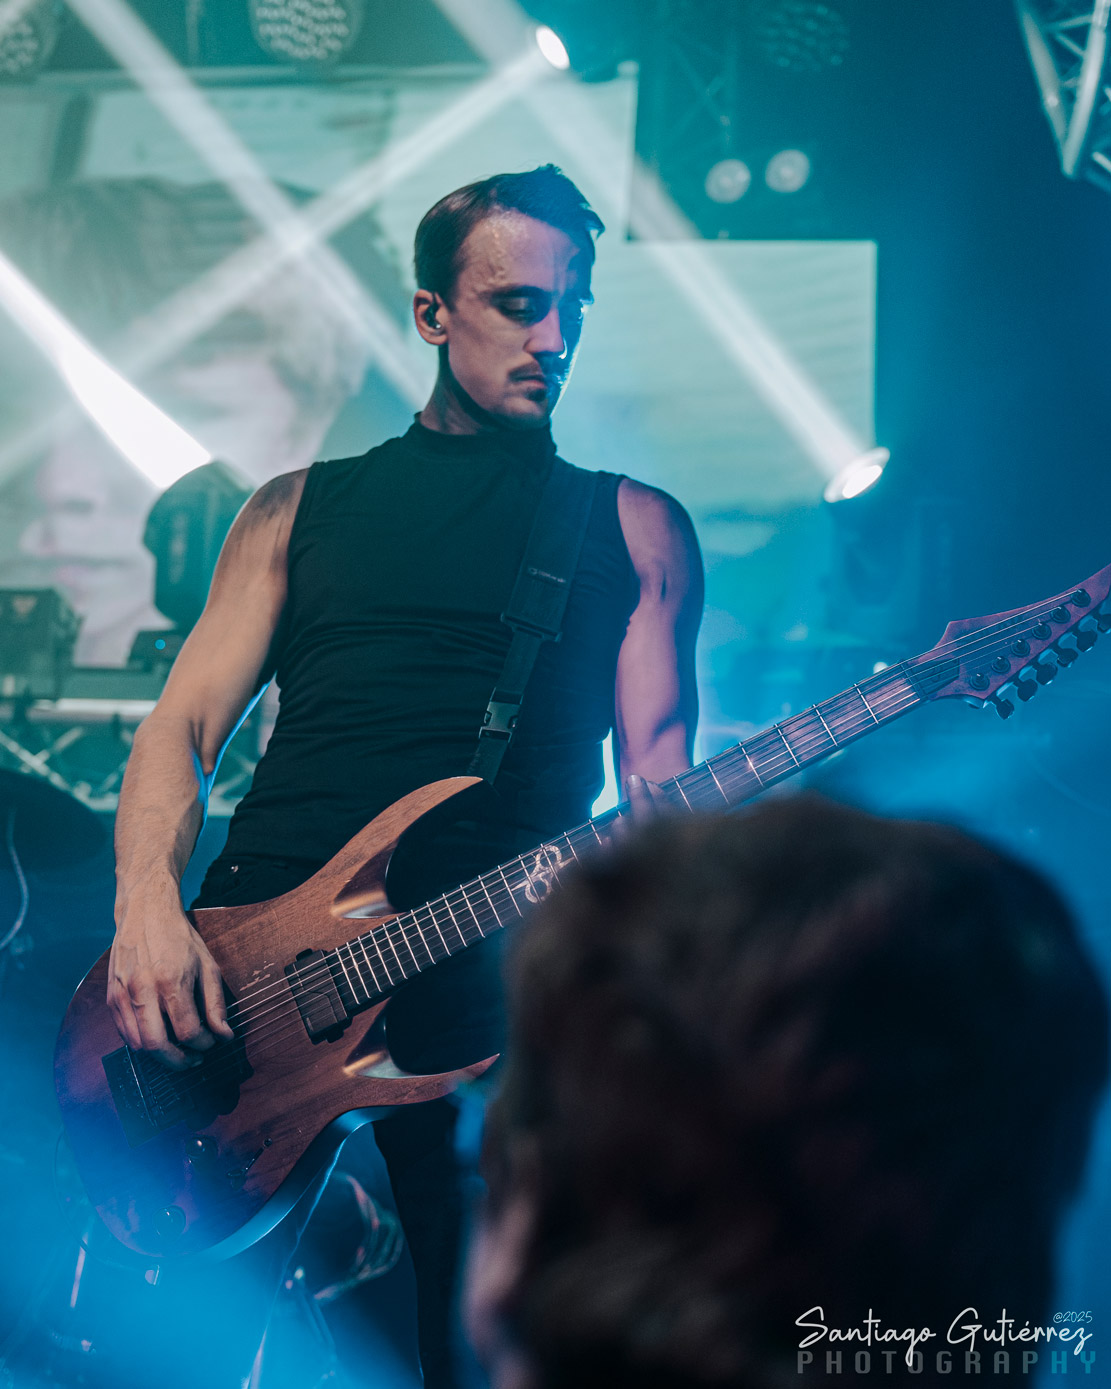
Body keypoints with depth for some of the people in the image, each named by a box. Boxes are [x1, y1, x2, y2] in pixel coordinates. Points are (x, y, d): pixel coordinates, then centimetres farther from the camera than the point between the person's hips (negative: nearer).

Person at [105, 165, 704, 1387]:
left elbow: (658, 764, 7)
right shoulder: (302, 506, 19)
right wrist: (149, 901, -9)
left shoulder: (634, 527, 16)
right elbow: (185, 723, 11)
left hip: (489, 973, 0)